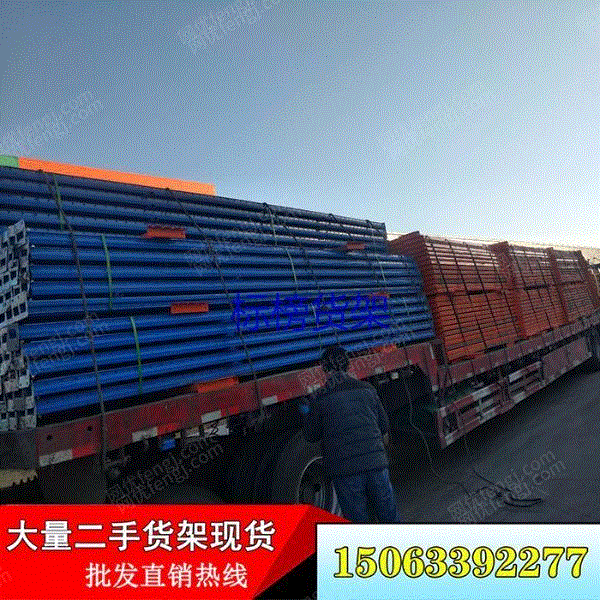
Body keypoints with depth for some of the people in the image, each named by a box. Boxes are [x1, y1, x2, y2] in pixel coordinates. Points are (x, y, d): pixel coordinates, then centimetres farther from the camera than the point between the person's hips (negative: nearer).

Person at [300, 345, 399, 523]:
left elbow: (311, 436, 5)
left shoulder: (319, 399, -5)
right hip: (377, 462, 3)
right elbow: (384, 426, 13)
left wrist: (306, 415, 22)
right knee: (389, 516, 17)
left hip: (345, 470, -3)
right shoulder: (367, 389, 5)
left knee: (358, 521, 11)